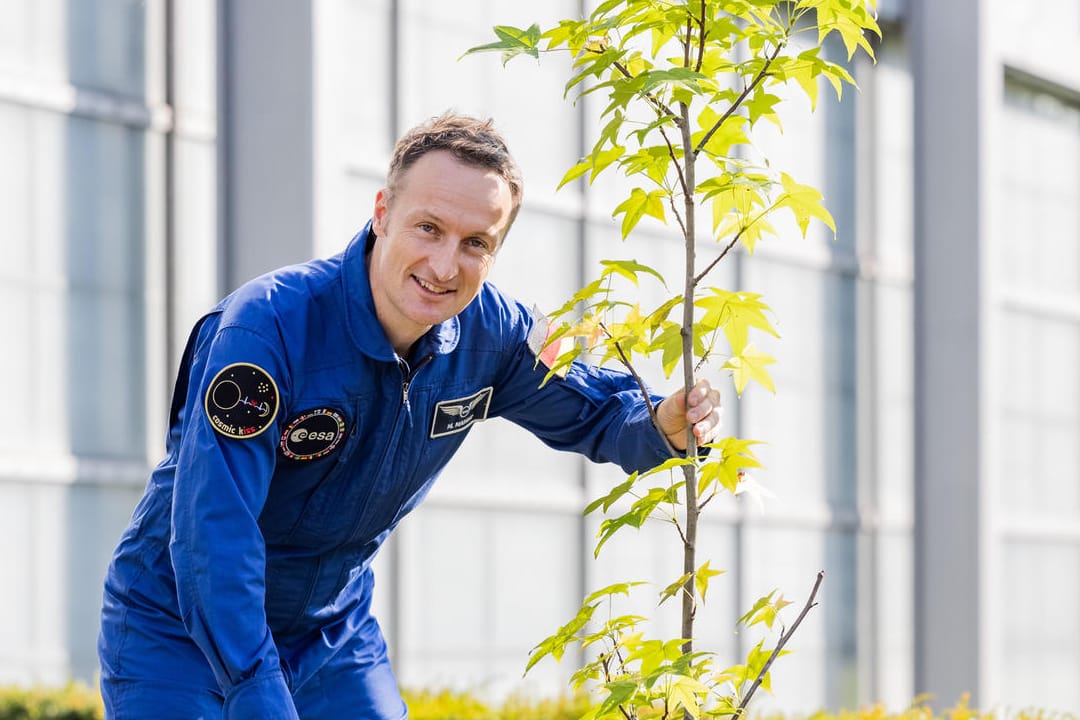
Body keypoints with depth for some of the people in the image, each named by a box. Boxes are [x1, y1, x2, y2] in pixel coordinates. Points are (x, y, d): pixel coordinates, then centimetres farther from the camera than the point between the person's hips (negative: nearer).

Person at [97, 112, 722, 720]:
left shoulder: (491, 334, -10)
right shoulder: (268, 325, -30)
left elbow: (590, 408, 8)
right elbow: (212, 531, -34)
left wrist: (663, 425, -16)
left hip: (334, 631, 5)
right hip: (182, 631, -5)